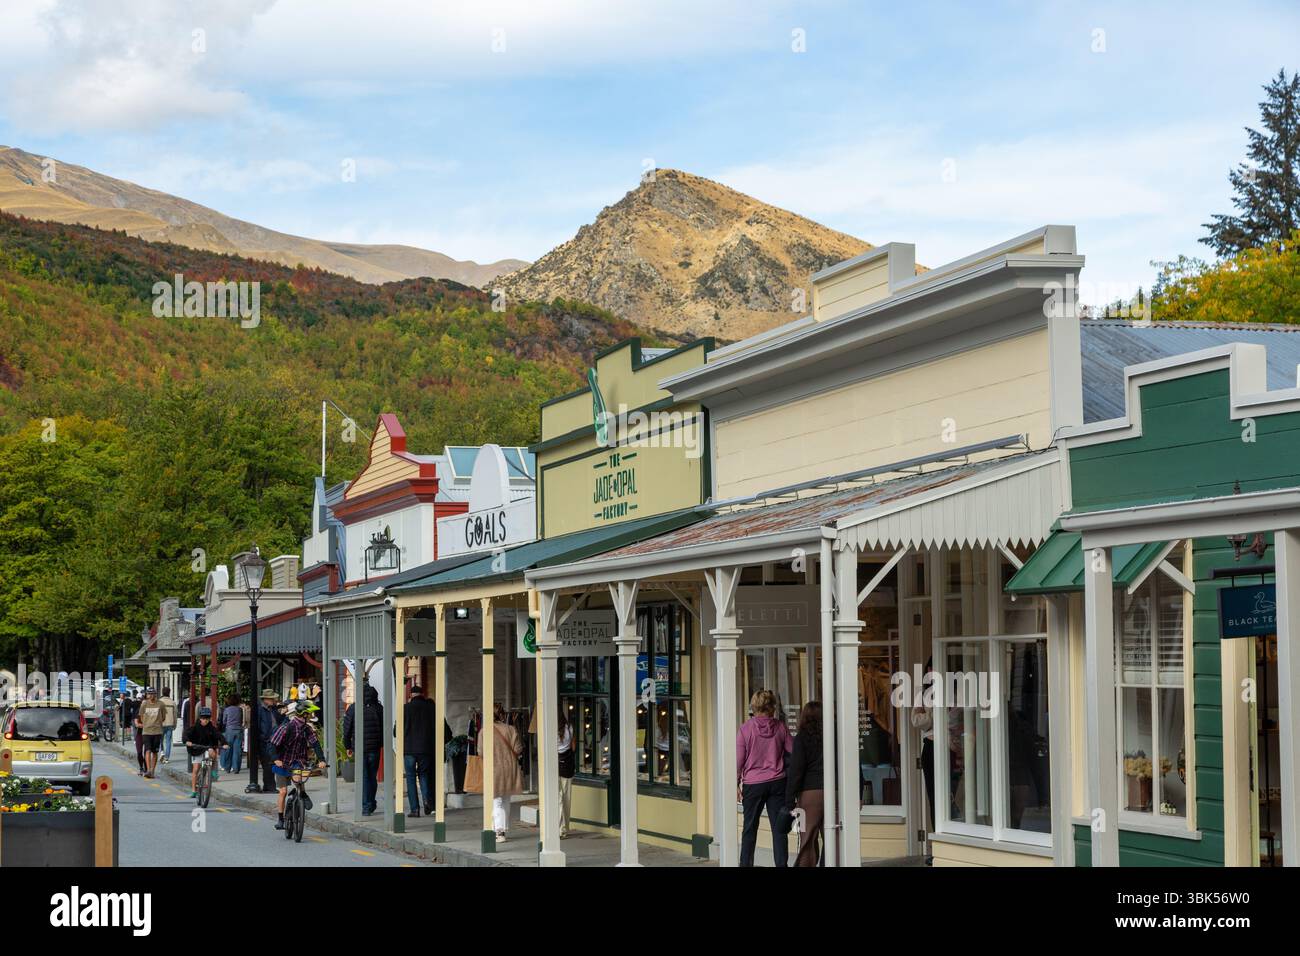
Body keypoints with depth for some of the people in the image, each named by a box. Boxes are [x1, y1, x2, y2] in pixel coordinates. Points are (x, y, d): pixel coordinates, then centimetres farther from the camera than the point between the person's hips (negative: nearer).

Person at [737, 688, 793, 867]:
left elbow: (739, 760, -4)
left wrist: (736, 783, 4)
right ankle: (781, 863, 0)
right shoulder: (780, 727, -1)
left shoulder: (745, 728, -6)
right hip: (777, 782, 1)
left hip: (753, 784, -1)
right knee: (778, 828, 3)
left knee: (750, 828, 8)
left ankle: (746, 863, 11)